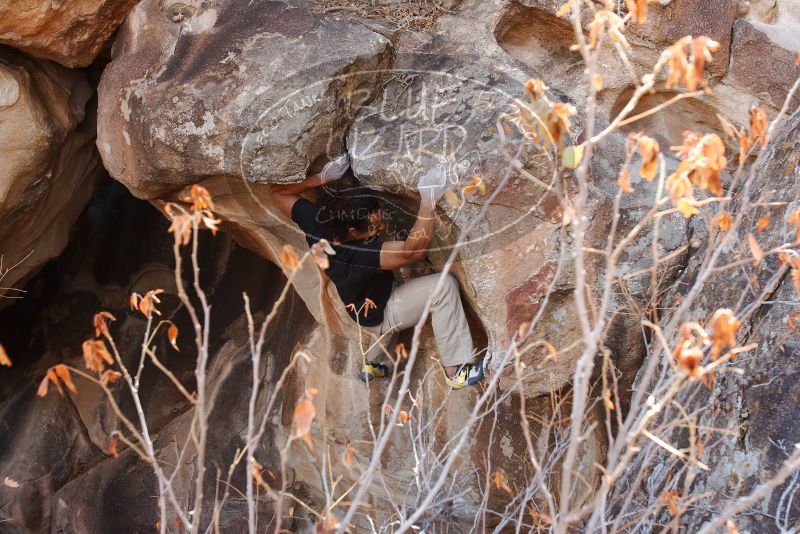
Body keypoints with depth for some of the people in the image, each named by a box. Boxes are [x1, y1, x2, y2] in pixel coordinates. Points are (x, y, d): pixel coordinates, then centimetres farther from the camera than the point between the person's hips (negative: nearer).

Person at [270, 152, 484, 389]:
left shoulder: (314, 221, -29)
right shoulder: (360, 254, -45)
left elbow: (278, 191, -14)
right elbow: (413, 250, -48)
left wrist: (322, 177, -23)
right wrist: (428, 201, -49)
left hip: (360, 309, 7)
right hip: (379, 315, -7)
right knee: (443, 286, -24)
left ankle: (372, 364, 55)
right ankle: (456, 370, -14)